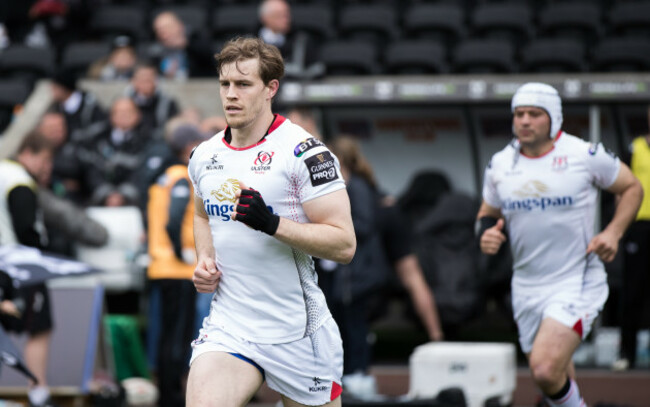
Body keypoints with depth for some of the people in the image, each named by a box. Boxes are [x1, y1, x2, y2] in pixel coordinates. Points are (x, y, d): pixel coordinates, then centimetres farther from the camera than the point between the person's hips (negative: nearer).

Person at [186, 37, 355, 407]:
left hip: (298, 333, -4)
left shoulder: (303, 152, -11)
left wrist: (272, 223, -28)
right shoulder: (204, 157, 8)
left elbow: (344, 244, -16)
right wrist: (204, 261, 10)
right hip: (229, 330, 4)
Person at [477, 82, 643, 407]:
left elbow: (631, 188, 6)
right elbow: (488, 214, 18)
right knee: (554, 377, 13)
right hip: (527, 288, 5)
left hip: (577, 283, -5)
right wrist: (487, 233, -6)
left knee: (546, 370, -23)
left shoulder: (585, 155, -7)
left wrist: (613, 232, -9)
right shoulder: (500, 165, 4)